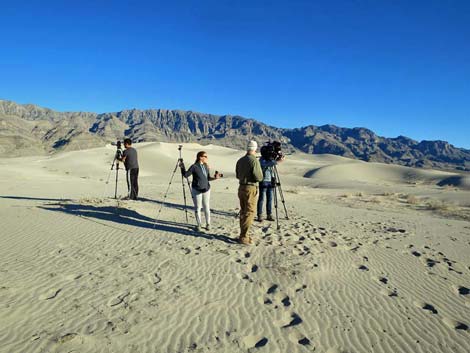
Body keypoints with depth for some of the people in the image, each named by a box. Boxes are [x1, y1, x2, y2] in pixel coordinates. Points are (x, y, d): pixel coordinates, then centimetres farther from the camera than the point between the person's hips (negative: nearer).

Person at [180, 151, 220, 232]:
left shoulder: (206, 166, 4)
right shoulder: (194, 167, -11)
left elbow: (208, 178, 9)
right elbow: (186, 175, -7)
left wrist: (215, 177, -6)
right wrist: (182, 167, -18)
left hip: (206, 189, 4)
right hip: (196, 190, -4)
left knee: (206, 207, 9)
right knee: (197, 208, 6)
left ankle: (208, 224, 23)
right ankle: (199, 224, 21)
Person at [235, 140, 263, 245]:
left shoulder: (240, 160, 8)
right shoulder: (254, 161, -14)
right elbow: (259, 177, -16)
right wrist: (260, 173, 4)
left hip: (241, 188, 8)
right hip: (250, 189, -8)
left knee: (243, 212, 15)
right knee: (249, 213, -1)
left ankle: (243, 234, 22)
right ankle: (243, 237, -1)